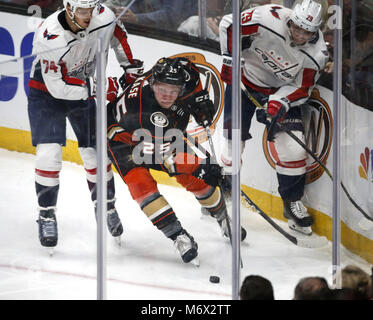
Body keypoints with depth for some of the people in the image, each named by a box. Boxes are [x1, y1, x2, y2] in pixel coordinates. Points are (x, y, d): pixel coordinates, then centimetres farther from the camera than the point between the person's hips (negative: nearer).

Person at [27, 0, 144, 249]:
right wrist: (99, 87, -32)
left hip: (84, 90, 4)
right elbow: (58, 87, -31)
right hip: (47, 92, -4)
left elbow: (117, 32, 8)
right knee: (49, 154, -16)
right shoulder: (50, 37, -34)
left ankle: (106, 207, 25)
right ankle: (47, 215, 0)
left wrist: (130, 66, 5)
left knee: (96, 152, 5)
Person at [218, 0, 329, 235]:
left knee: (293, 148, -7)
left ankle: (293, 202, 14)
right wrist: (230, 59, -18)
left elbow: (301, 89, -11)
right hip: (243, 81, -2)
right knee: (233, 144, -3)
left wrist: (280, 102, -27)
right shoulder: (268, 19, -29)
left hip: (283, 92, 2)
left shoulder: (317, 54, -19)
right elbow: (229, 24, -17)